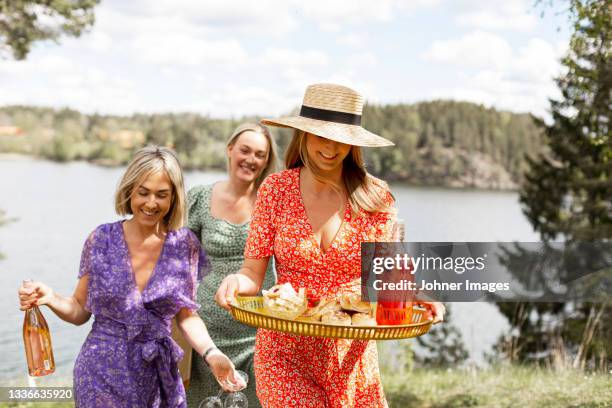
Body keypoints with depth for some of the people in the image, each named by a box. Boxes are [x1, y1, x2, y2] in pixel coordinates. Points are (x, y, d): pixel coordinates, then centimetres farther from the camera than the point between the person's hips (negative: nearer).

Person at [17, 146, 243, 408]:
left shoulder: (185, 245, -4)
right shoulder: (102, 239, -7)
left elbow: (187, 316, 2)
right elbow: (81, 311, 1)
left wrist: (211, 354, -14)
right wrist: (50, 299, -18)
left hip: (159, 375, 1)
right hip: (103, 374, -1)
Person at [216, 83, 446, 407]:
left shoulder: (375, 197, -3)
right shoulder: (276, 189, -3)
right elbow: (253, 273, -4)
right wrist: (236, 282, -25)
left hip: (351, 359, 1)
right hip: (286, 353, -1)